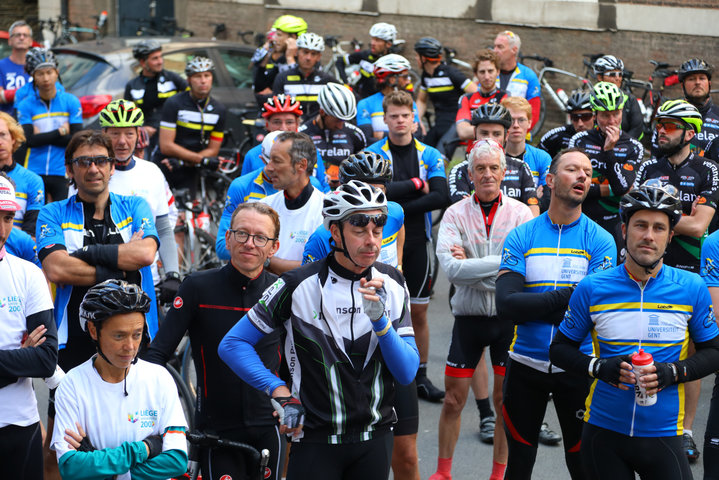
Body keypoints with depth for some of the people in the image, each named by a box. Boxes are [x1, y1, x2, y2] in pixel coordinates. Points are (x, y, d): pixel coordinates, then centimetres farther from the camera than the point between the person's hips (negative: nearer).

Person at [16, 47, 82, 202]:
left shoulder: (71, 101, 1)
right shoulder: (25, 105, 2)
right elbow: (29, 140, -10)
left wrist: (43, 137, -9)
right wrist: (60, 132, -9)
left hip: (62, 173, 0)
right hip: (34, 172, 1)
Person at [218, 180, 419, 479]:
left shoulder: (392, 285, 0)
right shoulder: (299, 286, -11)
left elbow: (407, 373, -5)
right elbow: (233, 344, -6)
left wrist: (380, 320, -20)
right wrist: (280, 393, -16)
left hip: (376, 439, 4)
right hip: (316, 441, -3)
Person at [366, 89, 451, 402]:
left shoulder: (430, 155, 4)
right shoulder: (372, 154, -1)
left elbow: (441, 197, -9)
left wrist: (401, 207, -15)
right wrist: (417, 184, -13)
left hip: (416, 241, 2)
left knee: (419, 311, 7)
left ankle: (420, 376, 17)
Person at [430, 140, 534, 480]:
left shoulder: (521, 213, -1)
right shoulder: (455, 214, -1)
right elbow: (451, 268, -15)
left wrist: (471, 265, -14)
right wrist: (501, 263, -17)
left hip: (509, 317, 0)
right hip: (468, 316, 0)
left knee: (506, 400, 7)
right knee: (453, 400, 6)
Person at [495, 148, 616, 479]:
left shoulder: (600, 240, -4)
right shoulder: (520, 237, -1)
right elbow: (506, 304, -14)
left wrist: (533, 306, -16)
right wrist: (567, 296, -19)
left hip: (577, 368, -1)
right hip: (525, 365, 1)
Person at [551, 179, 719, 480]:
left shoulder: (692, 289, -1)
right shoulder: (591, 289, -1)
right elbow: (560, 349, 6)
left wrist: (672, 373, -12)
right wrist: (600, 367, -13)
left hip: (663, 434, 0)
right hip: (603, 432, 1)